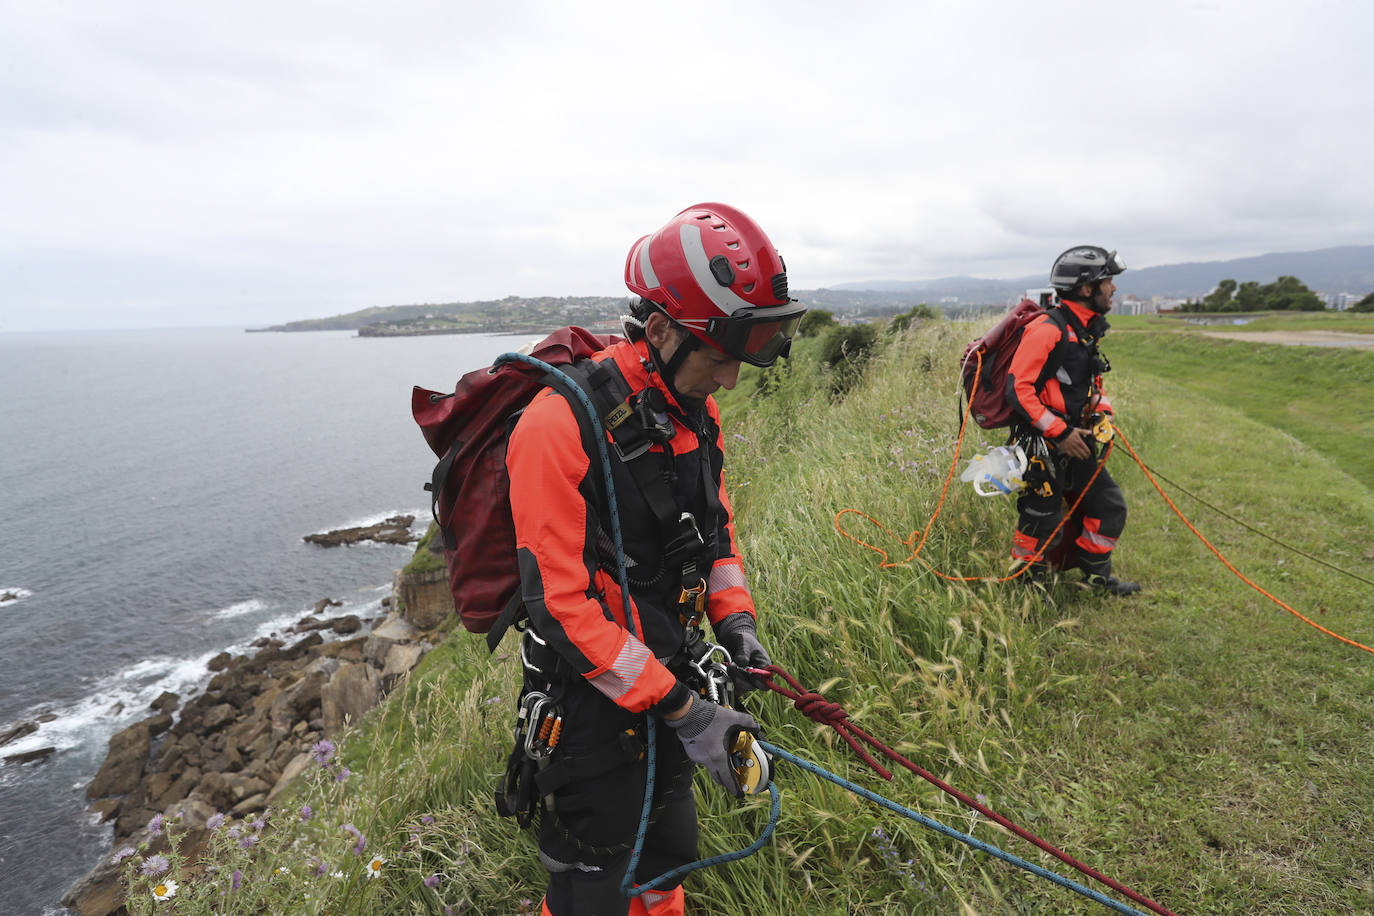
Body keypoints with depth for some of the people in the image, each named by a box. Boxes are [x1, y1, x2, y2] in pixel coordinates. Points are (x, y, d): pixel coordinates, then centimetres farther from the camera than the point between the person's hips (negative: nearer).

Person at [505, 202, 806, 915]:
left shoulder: (697, 407, -1)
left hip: (673, 665, 7)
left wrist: (733, 617, -2)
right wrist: (680, 711, -24)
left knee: (668, 848, 26)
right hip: (594, 692, -7)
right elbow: (560, 604, -26)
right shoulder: (560, 425, -27)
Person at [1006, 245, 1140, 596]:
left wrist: (1102, 413, 9)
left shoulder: (1087, 331, 13)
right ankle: (1029, 582, 18)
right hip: (1042, 443, -9)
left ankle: (1096, 574, 31)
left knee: (1110, 506, 14)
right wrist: (1060, 432, -21)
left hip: (1073, 438, 9)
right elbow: (1018, 388, -23)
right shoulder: (1048, 330, -18)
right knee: (1042, 519, -1)